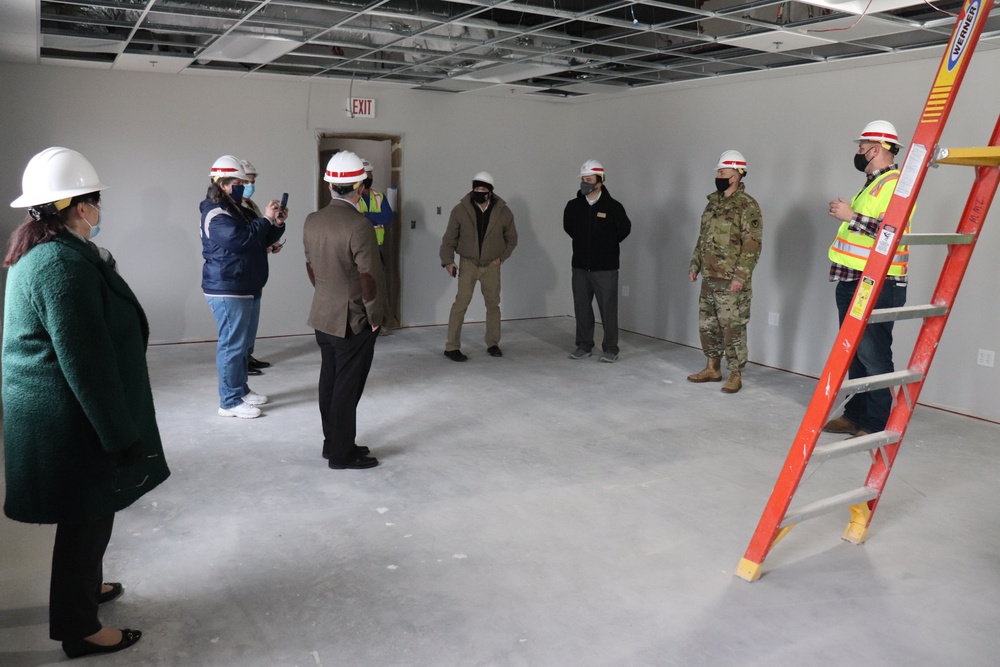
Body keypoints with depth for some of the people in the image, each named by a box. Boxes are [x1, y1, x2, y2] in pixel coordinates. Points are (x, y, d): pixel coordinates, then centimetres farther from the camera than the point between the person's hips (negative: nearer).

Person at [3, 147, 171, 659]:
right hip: (72, 419, -10)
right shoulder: (65, 264, -25)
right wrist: (122, 433, -20)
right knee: (87, 516, 6)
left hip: (51, 412, 10)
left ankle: (84, 586, 45)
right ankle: (79, 627, 22)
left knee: (87, 513, 25)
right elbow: (86, 362, -26)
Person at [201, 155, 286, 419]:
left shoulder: (238, 210, 18)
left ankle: (241, 390, 27)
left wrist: (276, 224, 3)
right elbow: (239, 239, -28)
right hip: (227, 290, -10)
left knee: (242, 344, 16)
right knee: (232, 344, -7)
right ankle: (230, 401, -1)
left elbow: (261, 240, 22)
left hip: (247, 288, 10)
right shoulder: (215, 214, -14)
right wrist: (265, 219, -18)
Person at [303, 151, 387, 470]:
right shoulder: (359, 225, -22)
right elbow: (369, 278, -21)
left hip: (323, 316, 7)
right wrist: (374, 316, -8)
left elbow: (310, 266, 10)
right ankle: (342, 454, 12)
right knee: (347, 387, 2)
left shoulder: (312, 221, 1)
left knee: (330, 382, 15)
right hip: (353, 320, -7)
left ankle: (332, 443, 27)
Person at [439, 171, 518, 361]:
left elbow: (511, 238, 8)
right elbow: (449, 238, -3)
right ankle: (452, 347, -2)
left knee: (493, 304, 11)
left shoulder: (503, 211, -5)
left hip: (491, 266, 2)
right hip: (468, 264, -2)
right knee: (460, 304, -9)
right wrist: (448, 260, -11)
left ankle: (493, 344, 26)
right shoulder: (460, 210, -9)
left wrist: (501, 257, -1)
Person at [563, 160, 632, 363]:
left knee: (608, 308, 0)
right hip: (580, 266, 4)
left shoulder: (612, 206, -8)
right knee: (581, 306, 9)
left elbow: (624, 228, 5)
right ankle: (584, 346, 21)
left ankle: (610, 349, 9)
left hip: (605, 267, -4)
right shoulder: (573, 205, 2)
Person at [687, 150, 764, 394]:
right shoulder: (714, 202, 14)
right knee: (707, 325, 14)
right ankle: (712, 368, 27)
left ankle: (736, 375, 7)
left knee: (732, 329, -3)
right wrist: (695, 264, 17)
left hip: (731, 281, -8)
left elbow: (752, 244, -17)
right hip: (709, 278, 8)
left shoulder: (747, 205, -12)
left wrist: (741, 275, -21)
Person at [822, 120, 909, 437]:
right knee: (855, 354, 14)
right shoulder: (872, 184, 21)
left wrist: (851, 216, -21)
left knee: (873, 357, -7)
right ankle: (855, 415, 23)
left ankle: (876, 426, -1)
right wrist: (845, 213, 17)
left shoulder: (895, 183, -12)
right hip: (852, 283, 11)